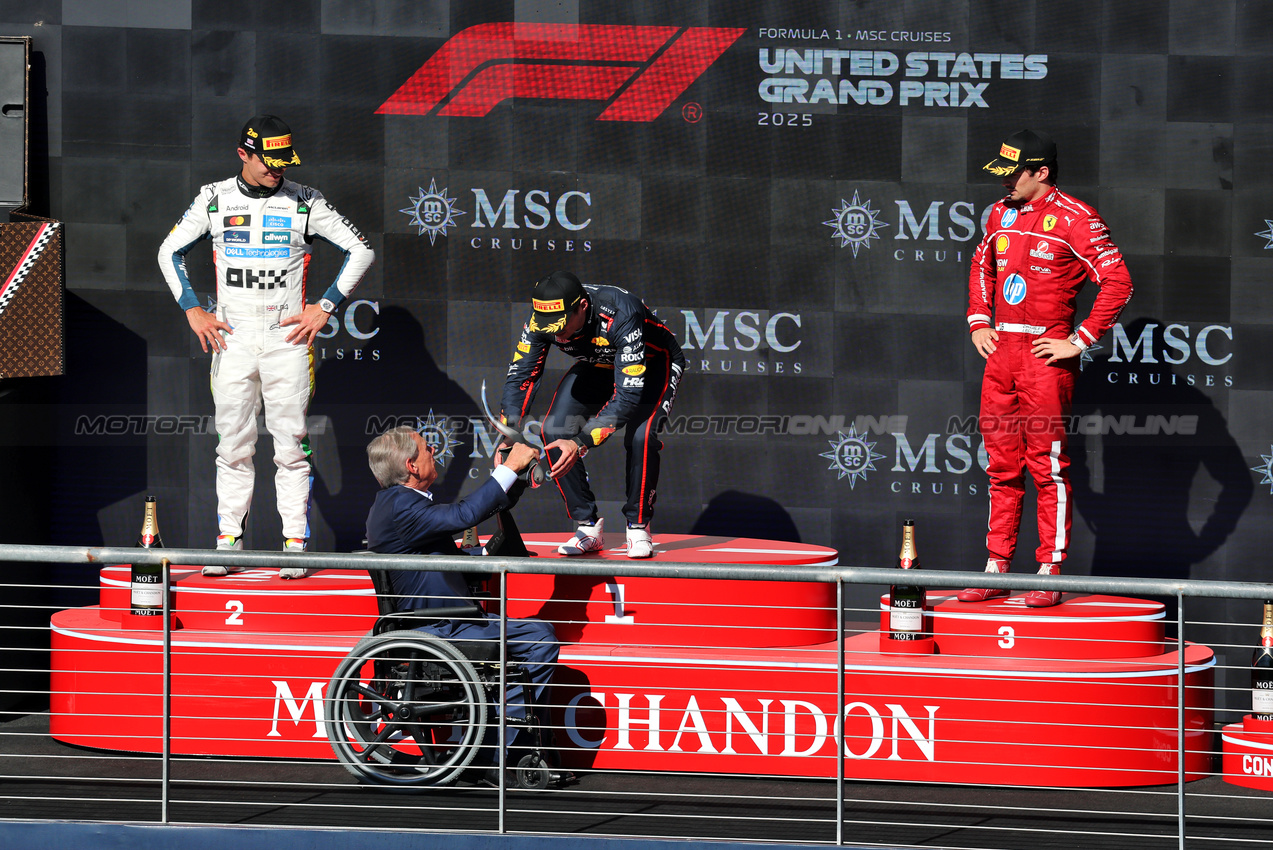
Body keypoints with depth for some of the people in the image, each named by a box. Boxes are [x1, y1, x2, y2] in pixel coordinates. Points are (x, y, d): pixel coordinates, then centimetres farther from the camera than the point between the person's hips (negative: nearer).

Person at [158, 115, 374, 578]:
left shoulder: (304, 202, -1)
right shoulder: (215, 199, 4)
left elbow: (361, 250, 4)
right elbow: (170, 251, 14)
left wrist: (325, 306, -3)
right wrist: (192, 309, 5)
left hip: (288, 336, -2)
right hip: (231, 338, 2)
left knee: (291, 447, -3)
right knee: (233, 446, 4)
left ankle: (295, 546, 0)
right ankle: (228, 544, 9)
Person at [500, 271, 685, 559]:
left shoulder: (621, 315, -43)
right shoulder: (541, 321, -27)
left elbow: (628, 395, -43)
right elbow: (520, 375, -19)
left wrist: (581, 443, -50)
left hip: (653, 364, -5)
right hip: (597, 366, 5)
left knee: (641, 435, -29)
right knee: (555, 430, -15)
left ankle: (638, 527, -8)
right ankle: (588, 526, -2)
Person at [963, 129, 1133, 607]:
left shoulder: (1074, 219, -9)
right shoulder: (1001, 214, 13)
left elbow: (1118, 282, -13)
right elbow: (982, 267, 30)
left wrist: (1079, 341, -14)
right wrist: (979, 323, 18)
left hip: (1046, 354, -7)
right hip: (1001, 351, 7)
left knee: (1047, 466, -4)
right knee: (1001, 465, 10)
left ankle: (1050, 573, 0)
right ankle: (996, 568, 15)